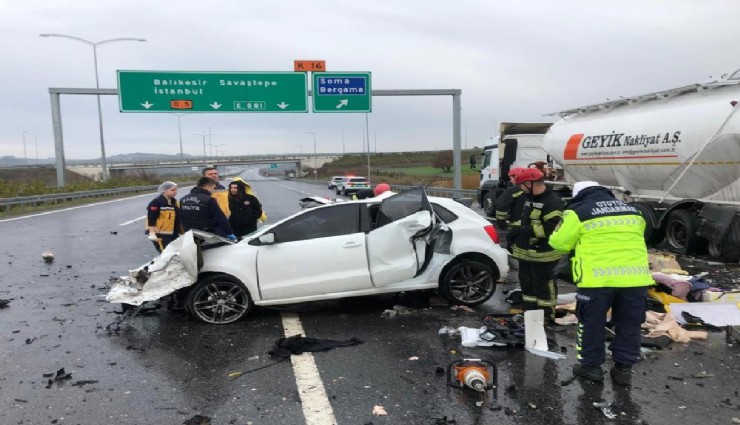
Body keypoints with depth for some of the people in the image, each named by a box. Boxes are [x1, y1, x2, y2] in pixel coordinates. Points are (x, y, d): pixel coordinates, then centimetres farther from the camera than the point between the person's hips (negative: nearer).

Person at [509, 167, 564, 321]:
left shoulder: (552, 202, -19)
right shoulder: (530, 198, 13)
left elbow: (549, 229, -26)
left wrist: (521, 230, -24)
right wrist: (516, 231, 13)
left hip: (542, 254, -10)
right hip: (526, 251, 10)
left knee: (543, 285, 2)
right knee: (526, 283, 17)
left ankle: (547, 316, 16)